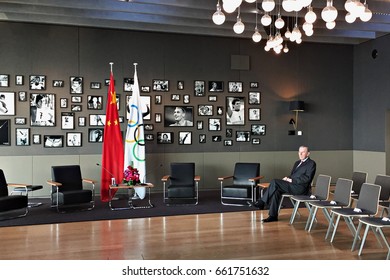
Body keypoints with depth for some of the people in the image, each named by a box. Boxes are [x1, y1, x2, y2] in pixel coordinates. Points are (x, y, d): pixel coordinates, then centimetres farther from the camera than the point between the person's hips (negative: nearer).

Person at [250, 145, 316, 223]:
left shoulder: (311, 163, -1)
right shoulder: (297, 163, 24)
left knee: (274, 182, -23)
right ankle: (273, 216, -17)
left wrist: (292, 180, -16)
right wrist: (288, 178, 1)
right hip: (292, 185, 8)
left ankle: (261, 202, -14)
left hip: (301, 188, -8)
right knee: (276, 191, -22)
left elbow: (307, 178, -13)